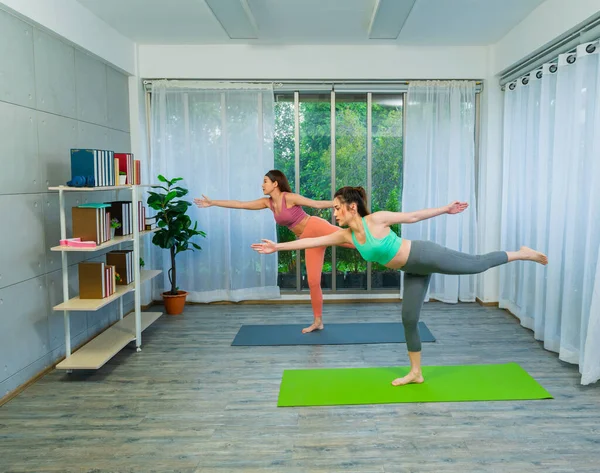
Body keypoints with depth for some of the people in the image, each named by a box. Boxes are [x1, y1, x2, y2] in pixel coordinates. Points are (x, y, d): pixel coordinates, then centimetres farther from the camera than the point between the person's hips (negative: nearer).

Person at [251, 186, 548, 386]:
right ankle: (416, 373, 22)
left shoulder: (376, 219, -20)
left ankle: (522, 254, 25)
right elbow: (312, 241, -1)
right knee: (409, 320, 8)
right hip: (413, 271, 6)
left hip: (425, 257, -6)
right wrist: (278, 246, -1)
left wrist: (445, 209, -6)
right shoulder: (346, 236, -3)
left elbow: (414, 216, -11)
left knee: (476, 264, 0)